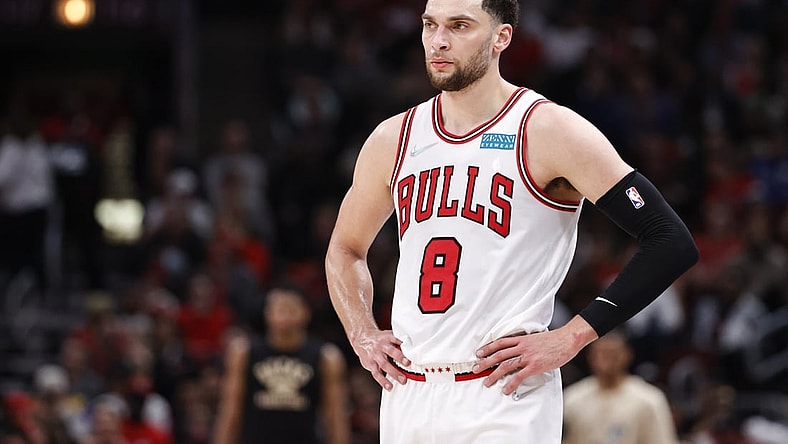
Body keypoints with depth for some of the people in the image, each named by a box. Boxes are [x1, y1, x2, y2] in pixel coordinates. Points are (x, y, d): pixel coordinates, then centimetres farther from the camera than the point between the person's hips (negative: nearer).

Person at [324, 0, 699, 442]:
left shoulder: (549, 131, -6)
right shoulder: (393, 140, 11)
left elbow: (672, 244, -10)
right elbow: (346, 249, 29)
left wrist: (571, 338, -12)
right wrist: (364, 336, 11)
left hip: (505, 398, -6)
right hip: (407, 397, 6)